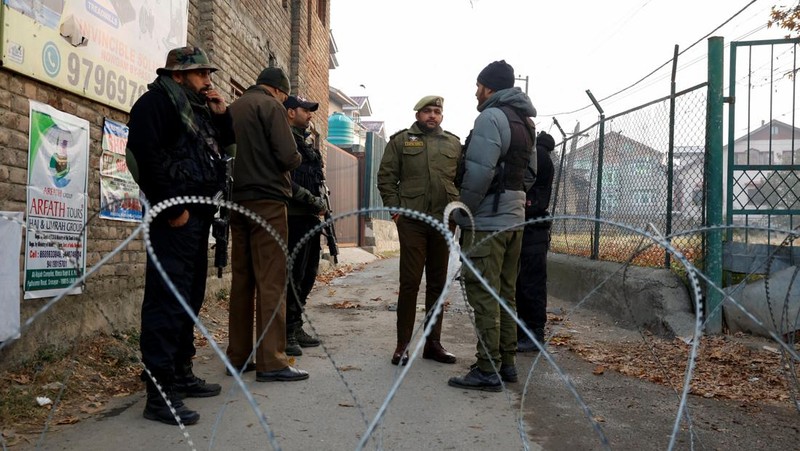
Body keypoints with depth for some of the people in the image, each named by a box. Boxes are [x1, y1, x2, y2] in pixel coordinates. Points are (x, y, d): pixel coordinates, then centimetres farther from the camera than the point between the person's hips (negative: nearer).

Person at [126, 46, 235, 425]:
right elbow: (147, 156, -18)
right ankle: (160, 393, -6)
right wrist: (172, 208, -20)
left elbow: (225, 150, 24)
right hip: (175, 216, -10)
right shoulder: (156, 101, -5)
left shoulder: (199, 109, 23)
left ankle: (181, 373, 25)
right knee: (167, 299, -10)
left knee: (190, 297, 14)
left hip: (198, 215, 10)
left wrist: (222, 116, 10)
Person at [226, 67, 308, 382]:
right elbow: (288, 156, -14)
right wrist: (297, 158, 6)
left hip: (237, 200, 8)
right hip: (267, 200, -7)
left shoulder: (233, 108, 17)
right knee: (271, 282, -6)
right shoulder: (270, 106, -5)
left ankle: (238, 356, 15)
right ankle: (271, 361, -6)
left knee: (242, 279, 10)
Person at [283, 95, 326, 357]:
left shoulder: (306, 139, 21)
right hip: (294, 217, -10)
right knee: (293, 275, -7)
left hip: (309, 218, 10)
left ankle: (296, 327, 23)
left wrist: (318, 204, 11)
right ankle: (285, 333, 2)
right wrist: (314, 201, -15)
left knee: (308, 274, 13)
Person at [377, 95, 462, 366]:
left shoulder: (454, 143, 14)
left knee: (438, 283, 9)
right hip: (411, 221, -3)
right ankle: (402, 344, 8)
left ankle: (433, 343, 20)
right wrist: (395, 208, -6)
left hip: (444, 221, 3)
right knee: (410, 282, -2)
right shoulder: (401, 140, 6)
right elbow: (386, 176, 3)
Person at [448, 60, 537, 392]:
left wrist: (463, 211, -10)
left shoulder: (491, 117, -11)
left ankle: (488, 370, -1)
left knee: (483, 294, -5)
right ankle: (507, 362, 22)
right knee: (505, 293, 14)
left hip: (487, 221, -9)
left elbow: (479, 172, -20)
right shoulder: (524, 122, 18)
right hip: (514, 218, 9)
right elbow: (529, 173, 20)